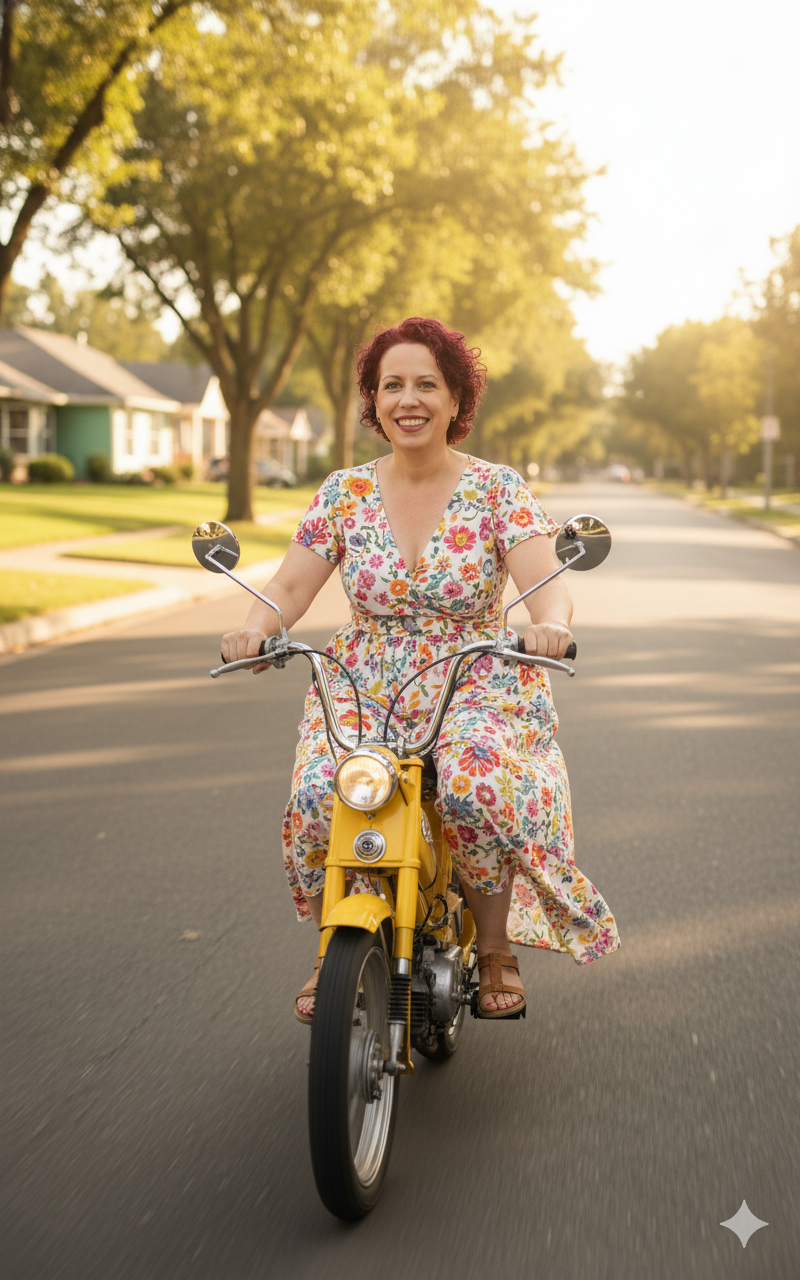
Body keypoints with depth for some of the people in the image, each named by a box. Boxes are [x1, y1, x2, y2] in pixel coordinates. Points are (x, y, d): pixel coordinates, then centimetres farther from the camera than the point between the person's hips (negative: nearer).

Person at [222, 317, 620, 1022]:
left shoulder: (498, 488, -3)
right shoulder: (344, 491, 3)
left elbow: (549, 582, -14)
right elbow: (292, 583, -1)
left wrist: (550, 623, -38)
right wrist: (256, 627, -23)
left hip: (477, 685, -2)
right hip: (363, 685, 2)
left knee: (477, 786, -34)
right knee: (318, 797, -25)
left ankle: (495, 949, -8)